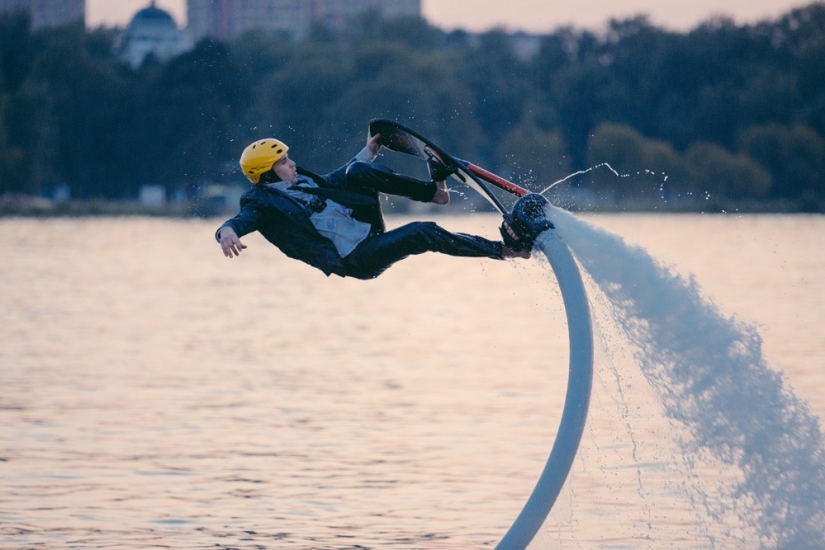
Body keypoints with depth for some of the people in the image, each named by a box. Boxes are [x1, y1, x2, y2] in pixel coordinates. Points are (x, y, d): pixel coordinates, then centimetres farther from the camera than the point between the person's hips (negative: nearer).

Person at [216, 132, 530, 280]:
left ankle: (434, 190, -6)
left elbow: (332, 182, 31)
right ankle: (503, 249, -15)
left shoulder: (301, 183, 16)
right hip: (357, 260, -8)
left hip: (368, 230, 8)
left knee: (358, 172, -9)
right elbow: (241, 221, -26)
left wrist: (368, 154, 34)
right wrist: (227, 233, -50)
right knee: (423, 234, -23)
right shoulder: (262, 204, -8)